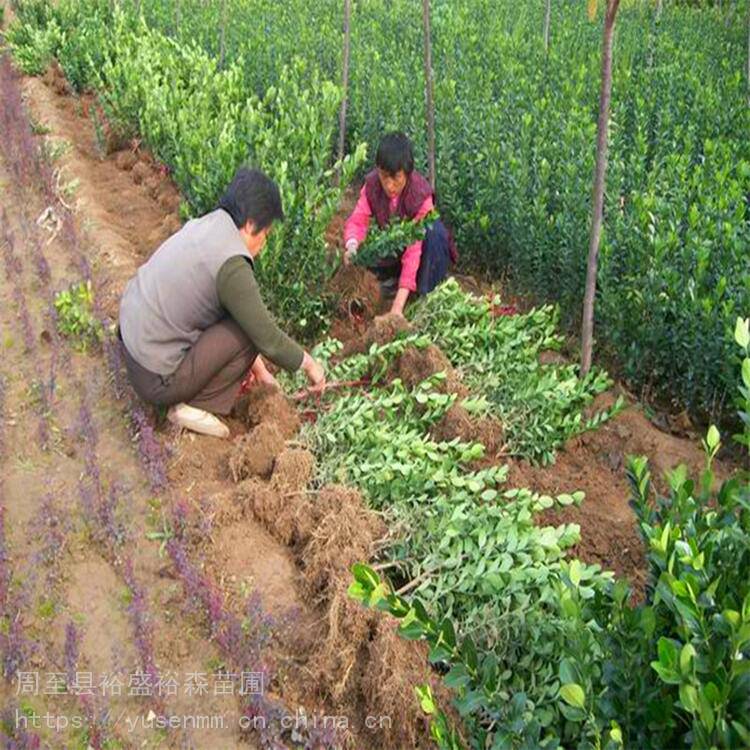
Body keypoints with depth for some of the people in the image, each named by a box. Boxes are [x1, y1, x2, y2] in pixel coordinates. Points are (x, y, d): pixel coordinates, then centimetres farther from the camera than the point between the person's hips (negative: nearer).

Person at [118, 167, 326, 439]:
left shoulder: (202, 226, 5)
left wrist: (257, 368, 21)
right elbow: (268, 339, -17)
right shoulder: (232, 265, -22)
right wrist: (309, 364, 2)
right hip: (157, 381, -9)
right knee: (249, 331, -10)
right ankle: (197, 406, -3)